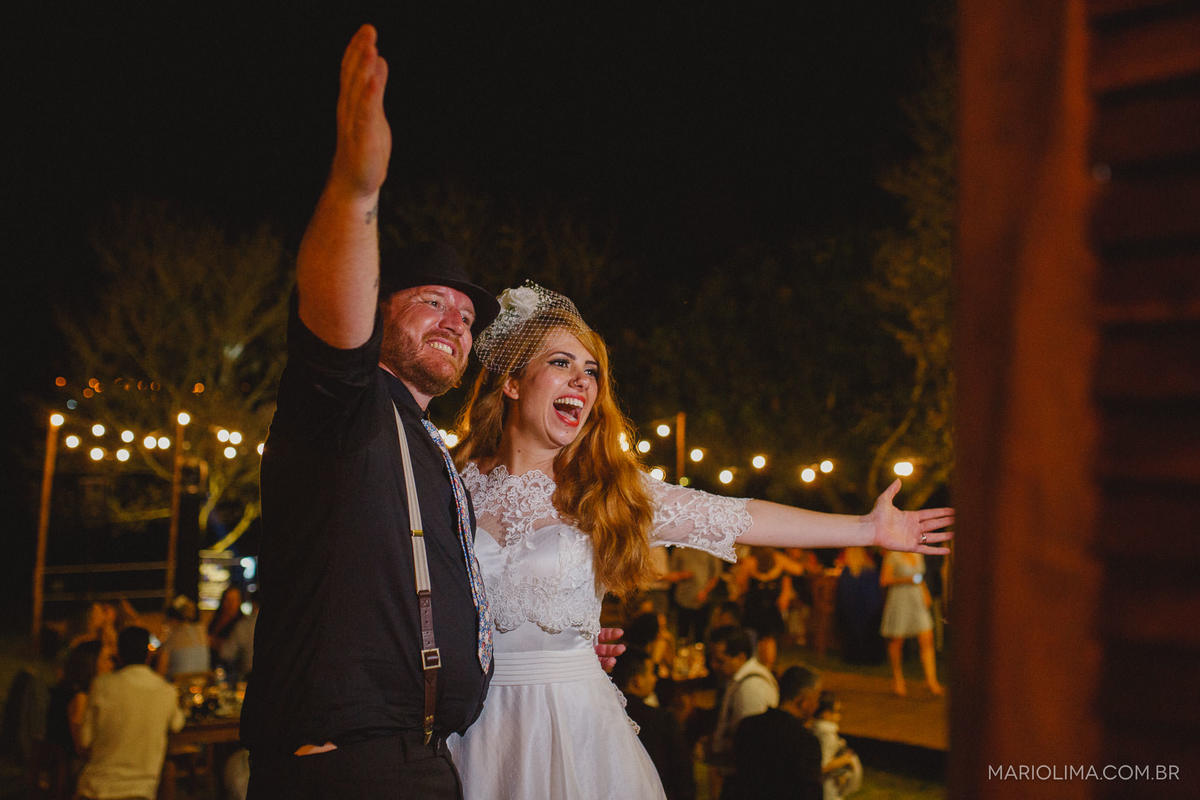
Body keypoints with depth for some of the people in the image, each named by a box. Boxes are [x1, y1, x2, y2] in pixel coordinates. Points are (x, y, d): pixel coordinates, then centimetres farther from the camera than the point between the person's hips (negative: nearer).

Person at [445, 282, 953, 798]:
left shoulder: (611, 490, 1)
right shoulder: (458, 483, 0)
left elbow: (733, 517, 2)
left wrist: (869, 529, 4)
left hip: (571, 713, 1)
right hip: (474, 721, 0)